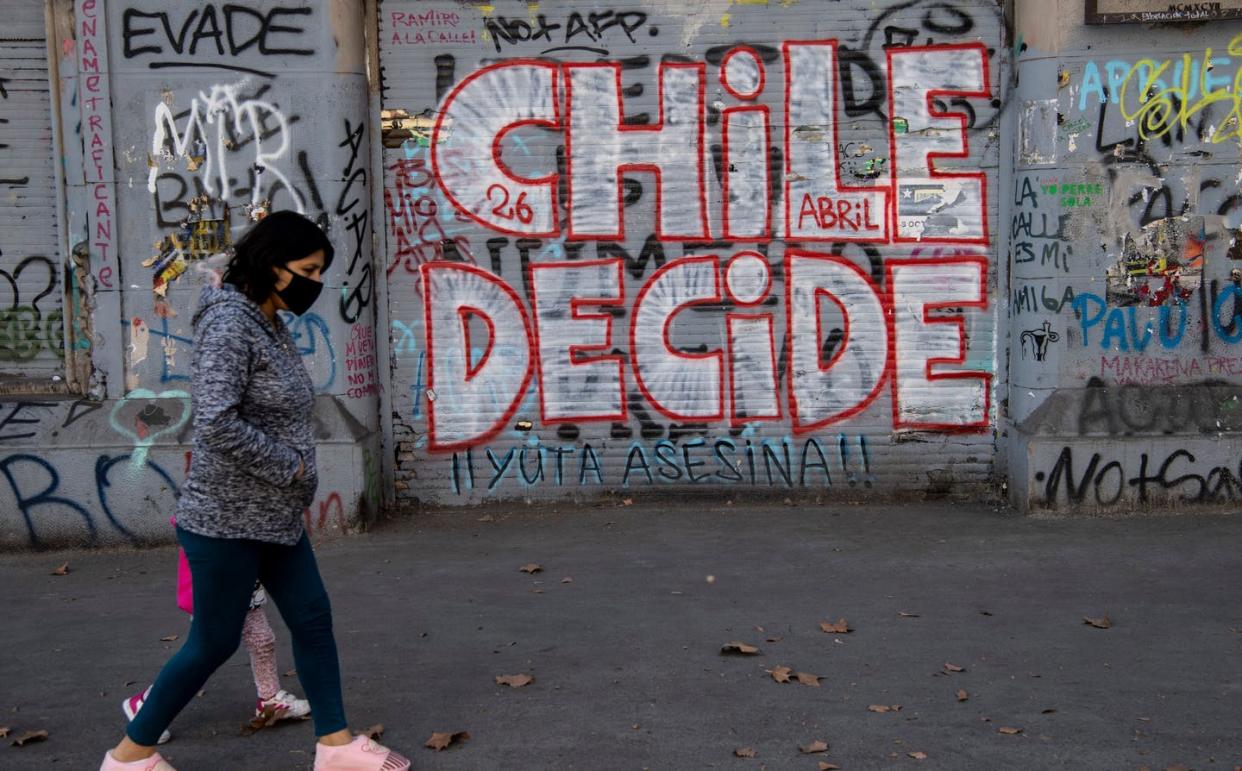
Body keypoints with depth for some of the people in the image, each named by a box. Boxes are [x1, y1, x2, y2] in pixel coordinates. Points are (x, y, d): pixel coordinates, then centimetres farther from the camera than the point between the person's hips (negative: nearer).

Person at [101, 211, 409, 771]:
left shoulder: (271, 324, 8)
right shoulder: (230, 323, -19)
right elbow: (216, 423, -29)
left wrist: (296, 483, 7)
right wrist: (290, 466, -18)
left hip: (274, 516, 9)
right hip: (228, 519, -9)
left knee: (313, 619, 12)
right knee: (214, 643, 5)